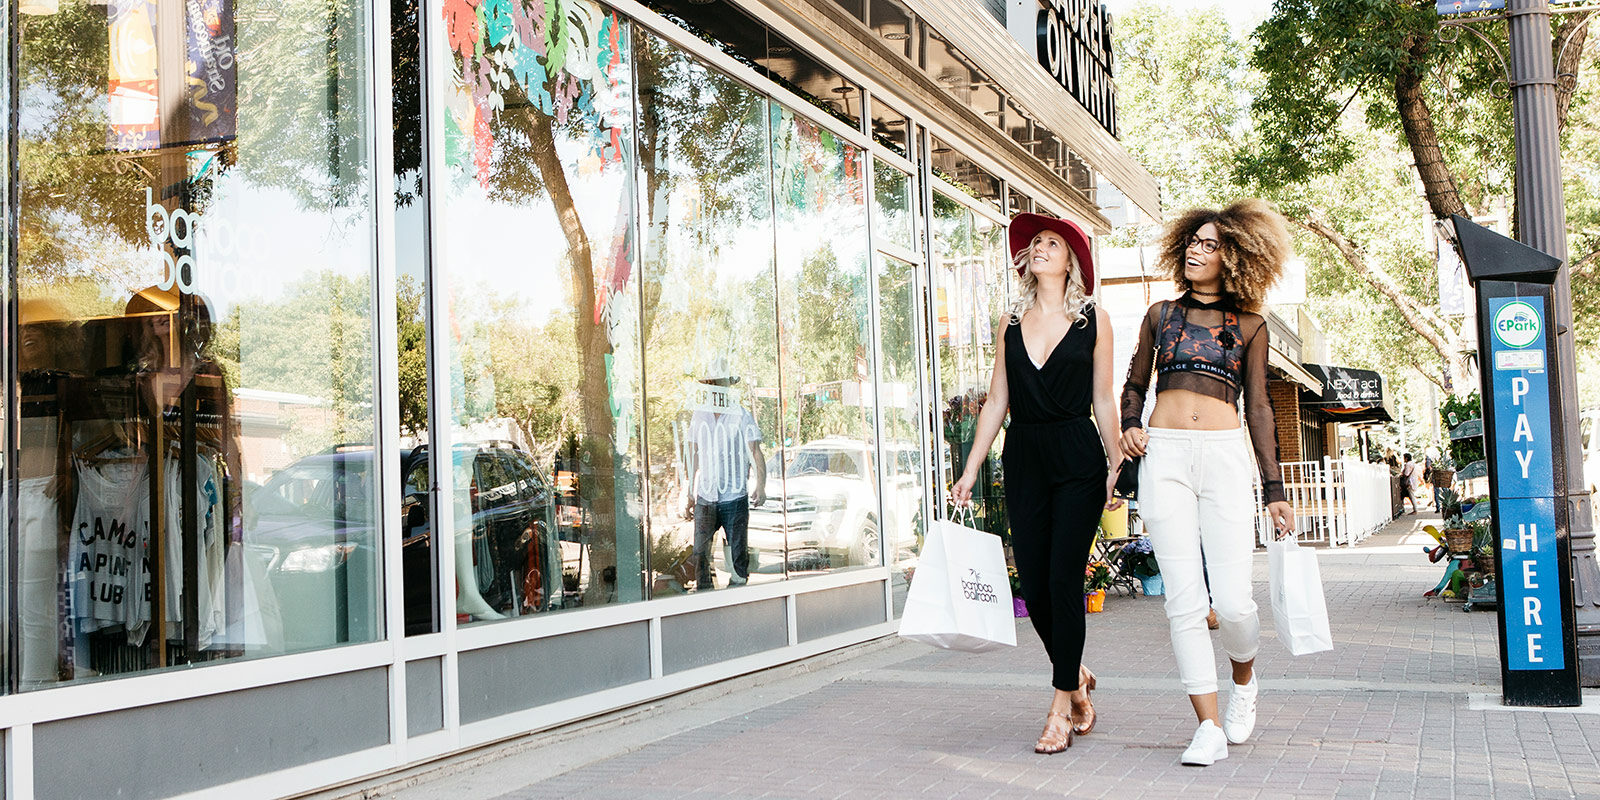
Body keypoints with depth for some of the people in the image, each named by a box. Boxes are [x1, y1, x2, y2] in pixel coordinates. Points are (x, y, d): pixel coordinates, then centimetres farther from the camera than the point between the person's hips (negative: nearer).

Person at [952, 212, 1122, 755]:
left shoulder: (1093, 321, 5)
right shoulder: (1011, 324, 12)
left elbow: (1104, 400, 3)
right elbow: (996, 402, 11)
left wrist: (1118, 466, -4)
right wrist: (971, 469, 7)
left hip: (1077, 459, -3)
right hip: (1023, 459, 4)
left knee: (1063, 578, -8)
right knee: (1033, 582, 2)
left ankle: (1061, 708, -1)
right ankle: (1076, 677, 26)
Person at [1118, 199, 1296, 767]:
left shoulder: (1249, 326, 12)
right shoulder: (1161, 315, 15)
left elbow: (1259, 408, 11)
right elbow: (1134, 385, 24)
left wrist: (1274, 490, 7)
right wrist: (1129, 426, 2)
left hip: (1225, 455, -1)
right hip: (1164, 457, 1)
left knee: (1233, 603, -9)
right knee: (1184, 601, -6)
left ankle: (1243, 677, 25)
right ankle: (1209, 727, 2)